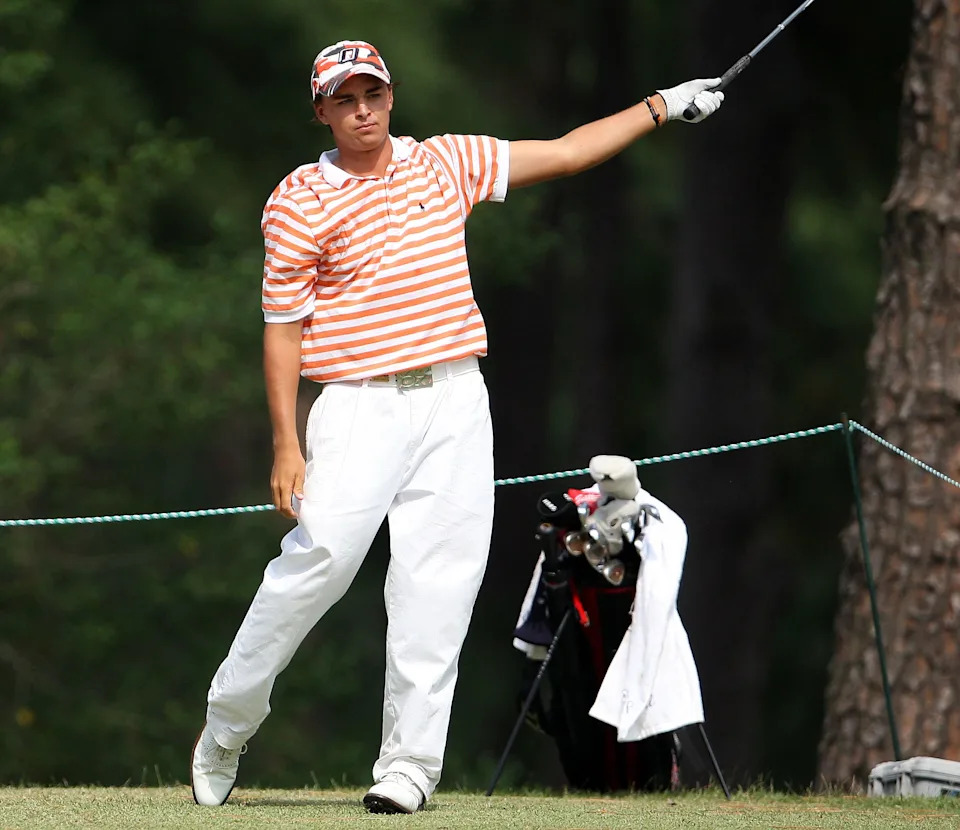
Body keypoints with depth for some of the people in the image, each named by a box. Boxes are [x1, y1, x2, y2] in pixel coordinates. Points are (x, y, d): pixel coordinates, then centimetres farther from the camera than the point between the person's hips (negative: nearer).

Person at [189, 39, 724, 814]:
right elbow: (284, 329, -1)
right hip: (360, 405, -3)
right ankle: (226, 728, 3)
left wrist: (661, 107, 15)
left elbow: (563, 153, 18)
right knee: (318, 561, -14)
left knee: (437, 582, -4)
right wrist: (286, 445, -8)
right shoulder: (300, 203, 0)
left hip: (456, 403, 4)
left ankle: (409, 764, -1)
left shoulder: (445, 164, 11)